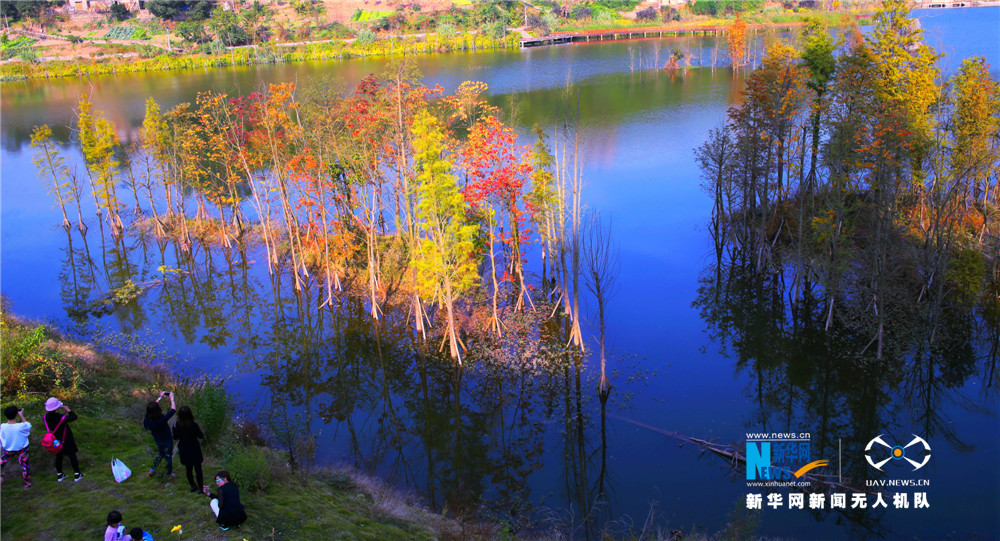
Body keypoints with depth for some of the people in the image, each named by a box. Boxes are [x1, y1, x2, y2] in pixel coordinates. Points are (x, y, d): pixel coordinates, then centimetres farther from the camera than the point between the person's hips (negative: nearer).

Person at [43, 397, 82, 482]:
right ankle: (77, 475, 23)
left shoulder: (46, 417, -18)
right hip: (66, 441, -5)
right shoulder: (61, 417, -33)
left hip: (56, 441, 5)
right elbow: (74, 417, -21)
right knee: (72, 456, 12)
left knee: (58, 457, 22)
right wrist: (67, 409, -12)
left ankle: (59, 475, 36)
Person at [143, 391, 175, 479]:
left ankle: (152, 470, 44)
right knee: (168, 457, 19)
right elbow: (173, 410, -32)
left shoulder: (147, 419, -22)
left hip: (158, 441, 5)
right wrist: (171, 399, -18)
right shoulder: (162, 420, -40)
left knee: (160, 454, 33)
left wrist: (160, 397, 5)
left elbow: (152, 407, -3)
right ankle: (169, 474, 39)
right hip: (167, 441, -5)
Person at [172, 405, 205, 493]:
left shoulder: (176, 425, -16)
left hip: (184, 451, 3)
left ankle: (193, 486, 36)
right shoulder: (194, 425, -26)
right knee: (198, 469, 13)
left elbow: (175, 437, -2)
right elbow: (200, 436, -13)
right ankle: (201, 487, 22)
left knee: (188, 469, 21)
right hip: (194, 450, -3)